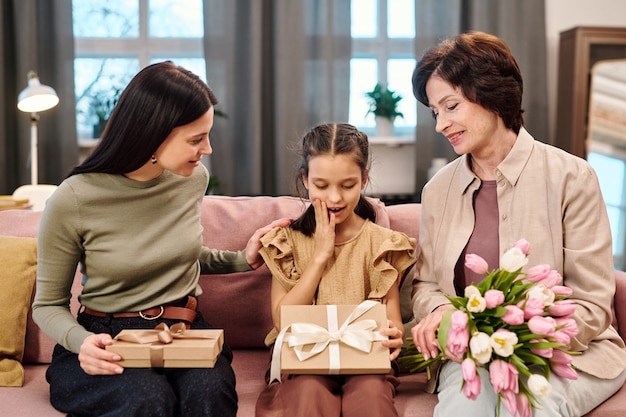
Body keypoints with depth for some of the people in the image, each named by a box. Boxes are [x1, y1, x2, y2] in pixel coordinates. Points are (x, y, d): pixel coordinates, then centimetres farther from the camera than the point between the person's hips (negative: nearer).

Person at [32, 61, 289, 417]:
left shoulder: (193, 178, 1)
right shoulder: (73, 201, -13)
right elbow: (48, 304, -1)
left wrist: (243, 260, 6)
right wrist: (81, 341, -22)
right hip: (108, 341, -3)